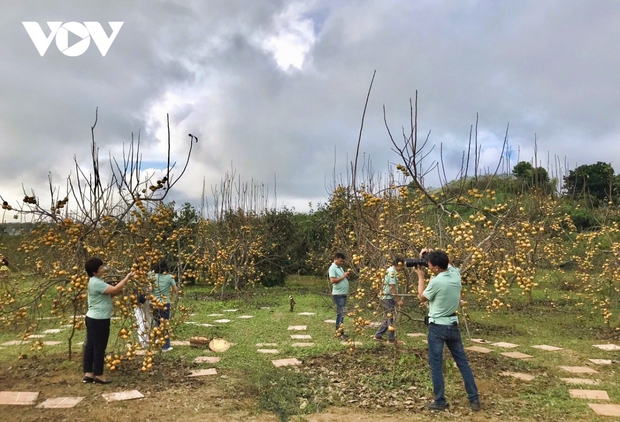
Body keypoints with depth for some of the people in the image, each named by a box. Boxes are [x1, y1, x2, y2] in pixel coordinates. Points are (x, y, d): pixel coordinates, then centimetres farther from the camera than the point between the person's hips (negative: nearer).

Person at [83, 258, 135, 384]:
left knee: (90, 346, 13)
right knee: (99, 347, 0)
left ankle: (88, 374, 20)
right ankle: (98, 375, 10)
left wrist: (118, 292, -3)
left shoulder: (95, 281, 13)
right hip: (99, 320, -10)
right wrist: (127, 278, -19)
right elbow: (114, 290, -26)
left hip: (93, 318, 10)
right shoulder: (96, 283, -20)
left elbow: (109, 293, 15)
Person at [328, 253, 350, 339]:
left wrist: (346, 276, 7)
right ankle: (339, 333, -4)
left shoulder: (340, 267, 17)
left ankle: (340, 332, 20)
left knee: (341, 313, 13)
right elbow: (332, 280, -22)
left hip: (343, 294, 10)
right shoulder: (332, 268, -11)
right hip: (338, 294, -9)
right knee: (341, 313, -9)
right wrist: (343, 277, -17)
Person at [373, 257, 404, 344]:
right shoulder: (392, 271, -15)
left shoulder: (389, 270, 16)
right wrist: (398, 300, -17)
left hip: (385, 298, 10)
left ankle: (378, 335, 19)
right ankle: (391, 339, 6)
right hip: (389, 299, -10)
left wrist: (398, 298, 21)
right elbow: (392, 287, -20)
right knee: (391, 319, -1)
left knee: (387, 319, 15)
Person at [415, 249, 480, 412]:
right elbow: (448, 263, 20)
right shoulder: (456, 274, -3)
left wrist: (421, 276, 4)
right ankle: (474, 399, 19)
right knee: (462, 362, 14)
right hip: (453, 325, 6)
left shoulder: (436, 282, -22)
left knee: (436, 365, 5)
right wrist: (431, 255, 7)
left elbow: (422, 297, -3)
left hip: (437, 327, -6)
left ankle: (440, 402, 12)